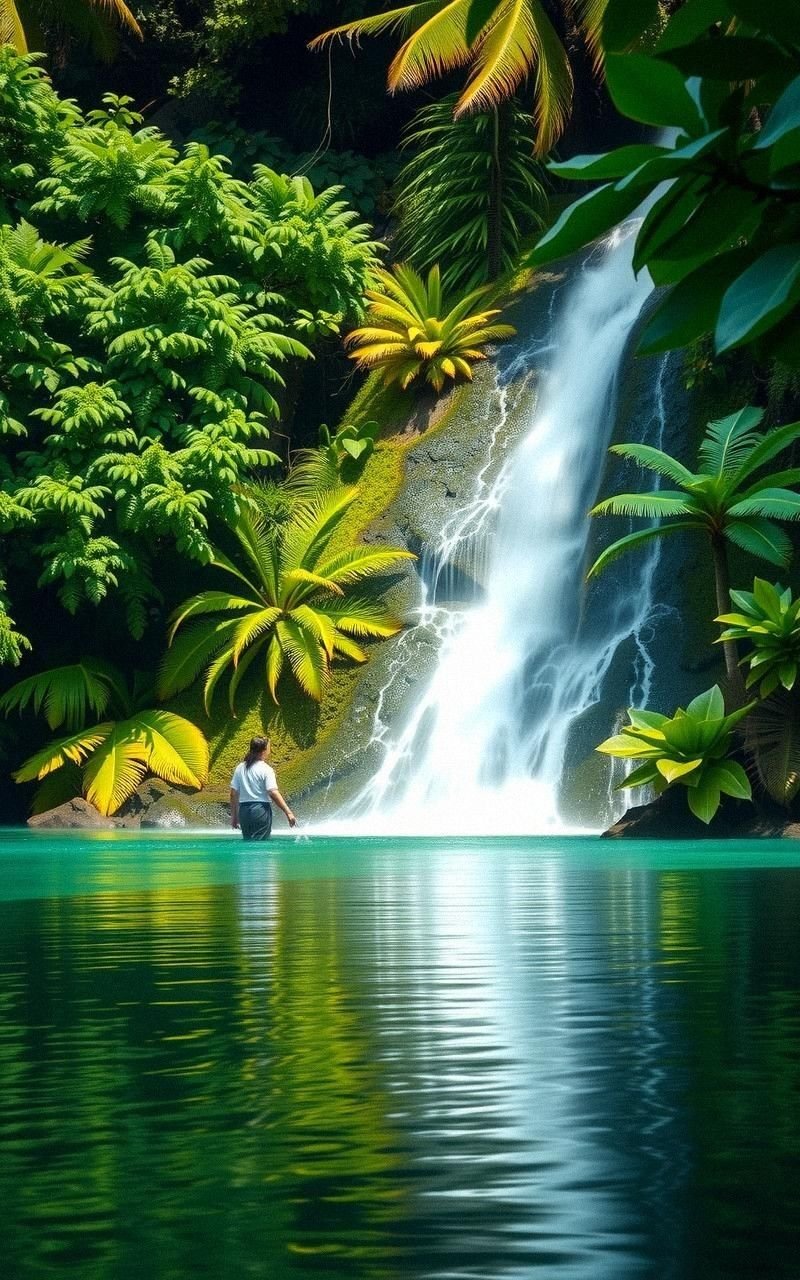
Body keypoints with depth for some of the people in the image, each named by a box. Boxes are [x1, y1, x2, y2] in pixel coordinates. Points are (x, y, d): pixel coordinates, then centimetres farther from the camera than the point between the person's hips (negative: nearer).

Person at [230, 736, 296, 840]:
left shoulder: (240, 768, 8)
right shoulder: (266, 769, -8)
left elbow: (234, 793, 8)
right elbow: (273, 793, -17)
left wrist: (234, 816, 15)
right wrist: (288, 812, -17)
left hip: (244, 810, 5)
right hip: (261, 810, -5)